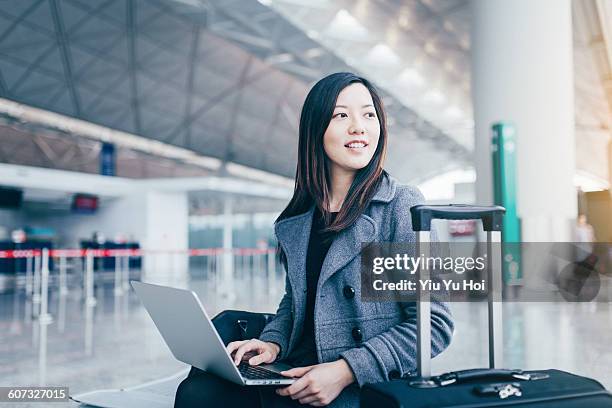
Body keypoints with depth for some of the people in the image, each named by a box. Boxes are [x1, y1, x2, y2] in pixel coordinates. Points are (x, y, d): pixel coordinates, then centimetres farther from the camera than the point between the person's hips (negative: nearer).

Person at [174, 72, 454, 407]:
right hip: (299, 380, 5)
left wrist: (346, 371, -18)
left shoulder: (400, 205, -8)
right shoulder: (297, 221, 9)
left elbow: (435, 323, -11)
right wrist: (273, 342, -1)